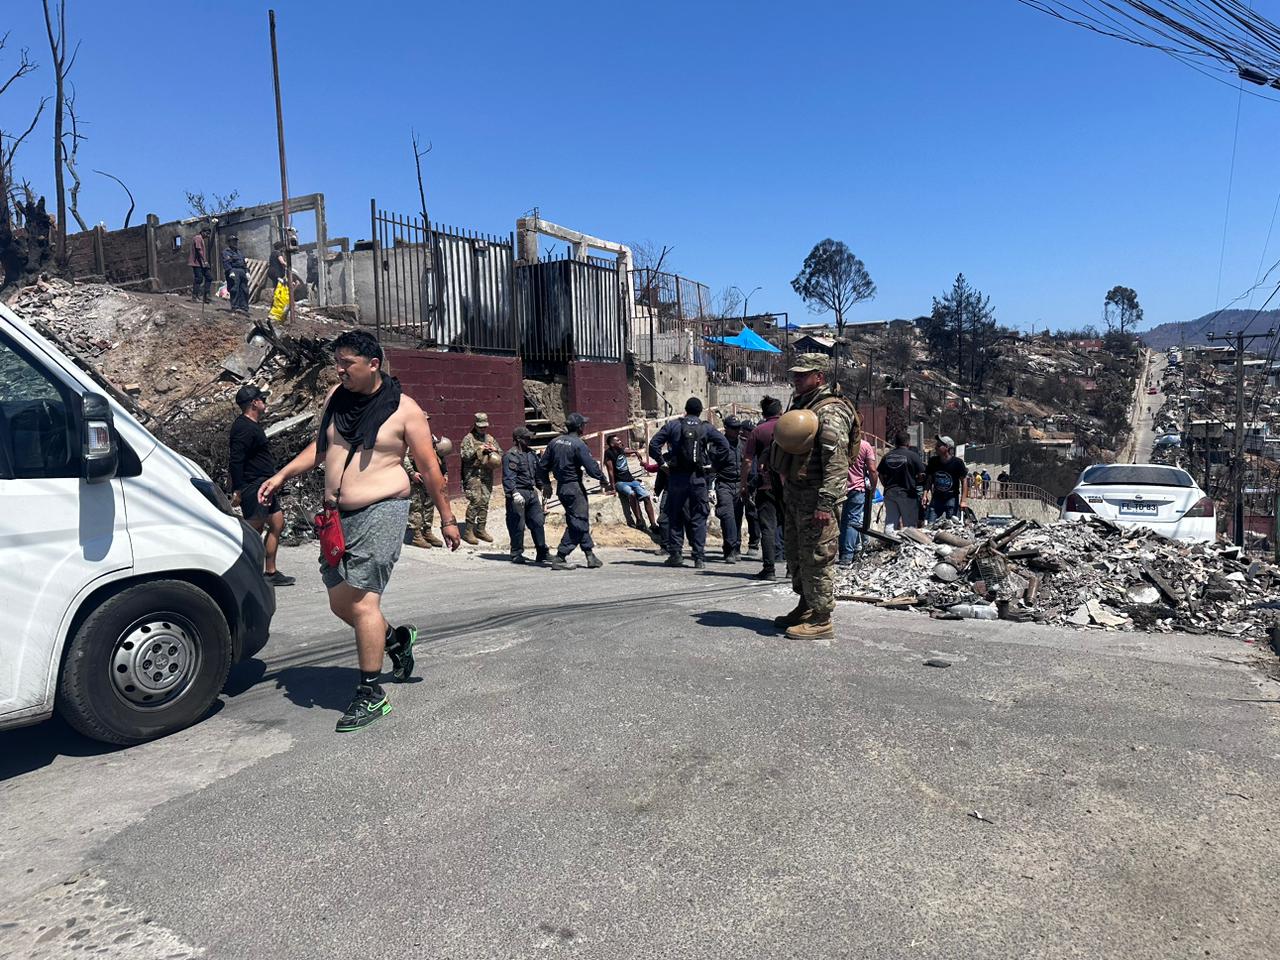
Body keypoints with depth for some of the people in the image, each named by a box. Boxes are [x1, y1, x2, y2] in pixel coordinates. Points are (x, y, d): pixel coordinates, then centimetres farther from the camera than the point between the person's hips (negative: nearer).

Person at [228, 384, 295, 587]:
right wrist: (237, 490, -25)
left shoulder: (253, 425, 17)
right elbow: (235, 460, -22)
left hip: (264, 485, 11)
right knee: (253, 532, -6)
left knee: (277, 524, 12)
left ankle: (270, 573, 18)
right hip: (252, 486, -11)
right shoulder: (244, 428, -16)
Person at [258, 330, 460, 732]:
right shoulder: (335, 397, 11)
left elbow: (429, 468, -3)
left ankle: (371, 694, 0)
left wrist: (447, 519, 0)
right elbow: (319, 447, 25)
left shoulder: (403, 409, -6)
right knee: (340, 602, 10)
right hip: (337, 517, 7)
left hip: (381, 512, -7)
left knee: (361, 601, -11)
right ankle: (397, 638, 35)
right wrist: (280, 477, 16)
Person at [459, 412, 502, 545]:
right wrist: (478, 449, -17)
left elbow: (501, 453, 18)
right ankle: (469, 531, -6)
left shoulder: (490, 439, 16)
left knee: (485, 502, 6)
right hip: (473, 474, -6)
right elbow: (464, 455, -10)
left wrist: (494, 450, -2)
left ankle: (481, 529, 16)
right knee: (475, 501, -12)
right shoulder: (468, 439, 0)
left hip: (487, 475, 6)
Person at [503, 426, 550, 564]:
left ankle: (542, 553, 16)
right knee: (517, 526, -2)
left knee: (538, 523, 8)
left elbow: (538, 473, 25)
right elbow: (508, 477, -18)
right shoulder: (510, 456, -10)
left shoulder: (531, 454, 15)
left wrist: (540, 488, 25)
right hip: (518, 494, -8)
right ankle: (516, 554, 9)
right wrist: (514, 493, -28)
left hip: (532, 493, 8)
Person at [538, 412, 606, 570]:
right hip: (574, 487, -8)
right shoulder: (578, 444, -15)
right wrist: (602, 478, 0)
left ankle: (590, 555, 19)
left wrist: (545, 483, 23)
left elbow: (543, 465, 11)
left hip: (561, 487, 8)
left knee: (581, 521, 15)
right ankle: (559, 558, -5)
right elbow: (591, 466, -16)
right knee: (577, 523, -3)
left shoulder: (555, 442, 7)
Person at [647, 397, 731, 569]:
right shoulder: (706, 428, 3)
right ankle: (699, 557, 3)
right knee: (699, 518, 5)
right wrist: (709, 459, 3)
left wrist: (662, 463, 3)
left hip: (677, 477, 0)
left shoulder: (672, 425, 3)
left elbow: (653, 444, -3)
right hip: (698, 477, 0)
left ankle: (675, 554, 9)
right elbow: (724, 445, -3)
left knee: (675, 516, 11)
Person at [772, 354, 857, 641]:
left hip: (816, 498, -10)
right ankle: (805, 607, 33)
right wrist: (786, 489, 23)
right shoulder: (801, 405, 17)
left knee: (817, 558, -4)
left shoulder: (830, 412, -15)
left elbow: (837, 463, -22)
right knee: (797, 556, 19)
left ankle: (821, 621, 5)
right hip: (795, 494, 10)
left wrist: (826, 504, -26)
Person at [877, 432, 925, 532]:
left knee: (890, 523, 4)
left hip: (890, 493, 4)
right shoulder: (913, 455, -8)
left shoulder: (887, 456, 4)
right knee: (909, 526, 5)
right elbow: (921, 475, -8)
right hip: (907, 494, -4)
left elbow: (881, 475, 9)